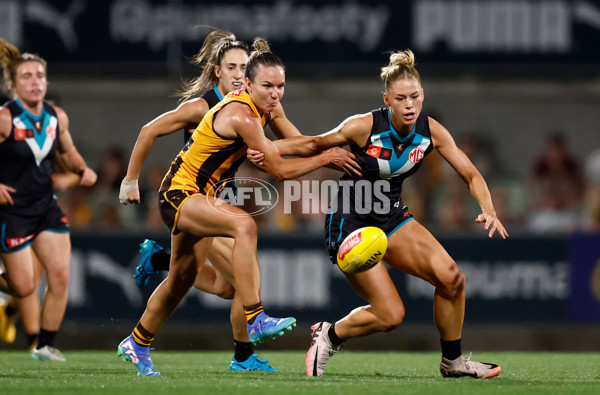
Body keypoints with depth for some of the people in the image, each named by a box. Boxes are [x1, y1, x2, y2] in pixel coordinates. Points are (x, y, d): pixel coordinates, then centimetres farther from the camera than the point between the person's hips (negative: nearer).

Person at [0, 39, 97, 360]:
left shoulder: (57, 117, 3)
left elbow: (67, 152, 20)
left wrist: (82, 170, 2)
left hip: (47, 209, 5)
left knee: (60, 275, -5)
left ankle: (46, 345, 9)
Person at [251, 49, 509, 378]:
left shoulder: (431, 131, -9)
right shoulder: (364, 126, -21)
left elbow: (471, 175, -4)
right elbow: (315, 144, -5)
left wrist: (489, 211, -21)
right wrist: (268, 148, -17)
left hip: (391, 216, 5)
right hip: (350, 224, -5)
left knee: (451, 277, -14)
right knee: (390, 315, -14)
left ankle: (452, 361, 5)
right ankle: (329, 335, 15)